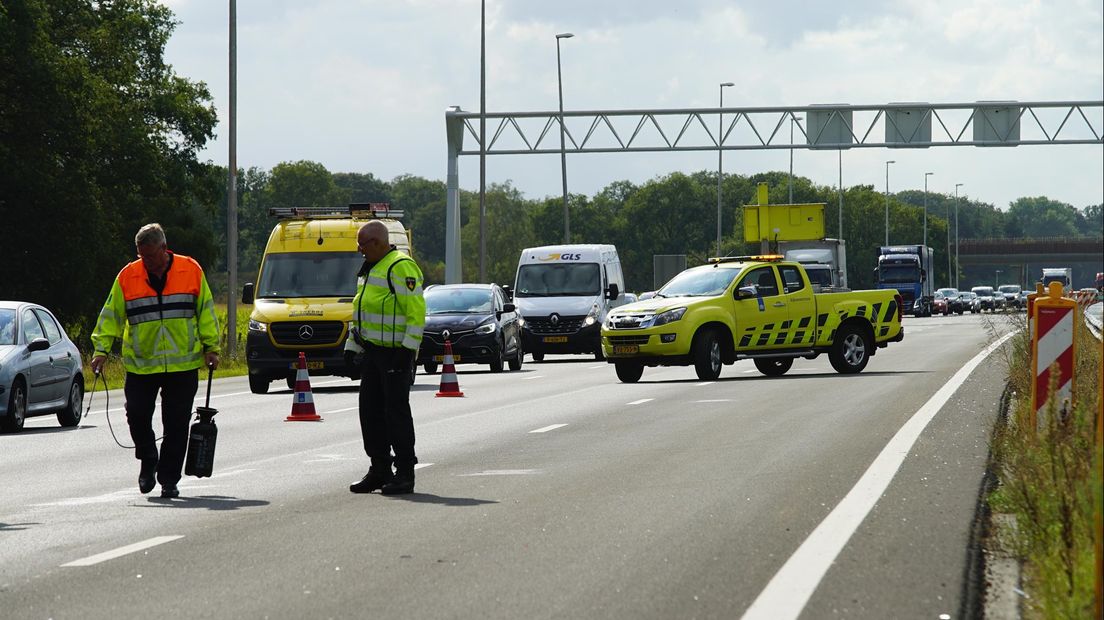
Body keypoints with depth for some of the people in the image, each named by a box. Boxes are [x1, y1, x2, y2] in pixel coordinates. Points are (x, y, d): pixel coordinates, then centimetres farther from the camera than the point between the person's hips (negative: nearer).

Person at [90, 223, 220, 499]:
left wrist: (211, 347, 3)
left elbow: (205, 311, 8)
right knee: (137, 415, -3)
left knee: (176, 424, 1)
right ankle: (148, 462, 24)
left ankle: (169, 479, 11)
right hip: (140, 365, 1)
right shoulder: (127, 276, 2)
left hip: (183, 364, -1)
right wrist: (101, 349, -4)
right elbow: (111, 316, 5)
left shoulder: (191, 270, 2)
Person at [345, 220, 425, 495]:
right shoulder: (369, 269, 18)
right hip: (372, 350, 10)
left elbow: (416, 310, -19)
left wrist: (407, 348, -23)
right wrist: (352, 346, 21)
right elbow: (361, 311, 26)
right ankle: (379, 470, 16)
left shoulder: (401, 267, -13)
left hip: (395, 352, -10)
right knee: (371, 410, 9)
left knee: (396, 411, -7)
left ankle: (405, 474, -3)